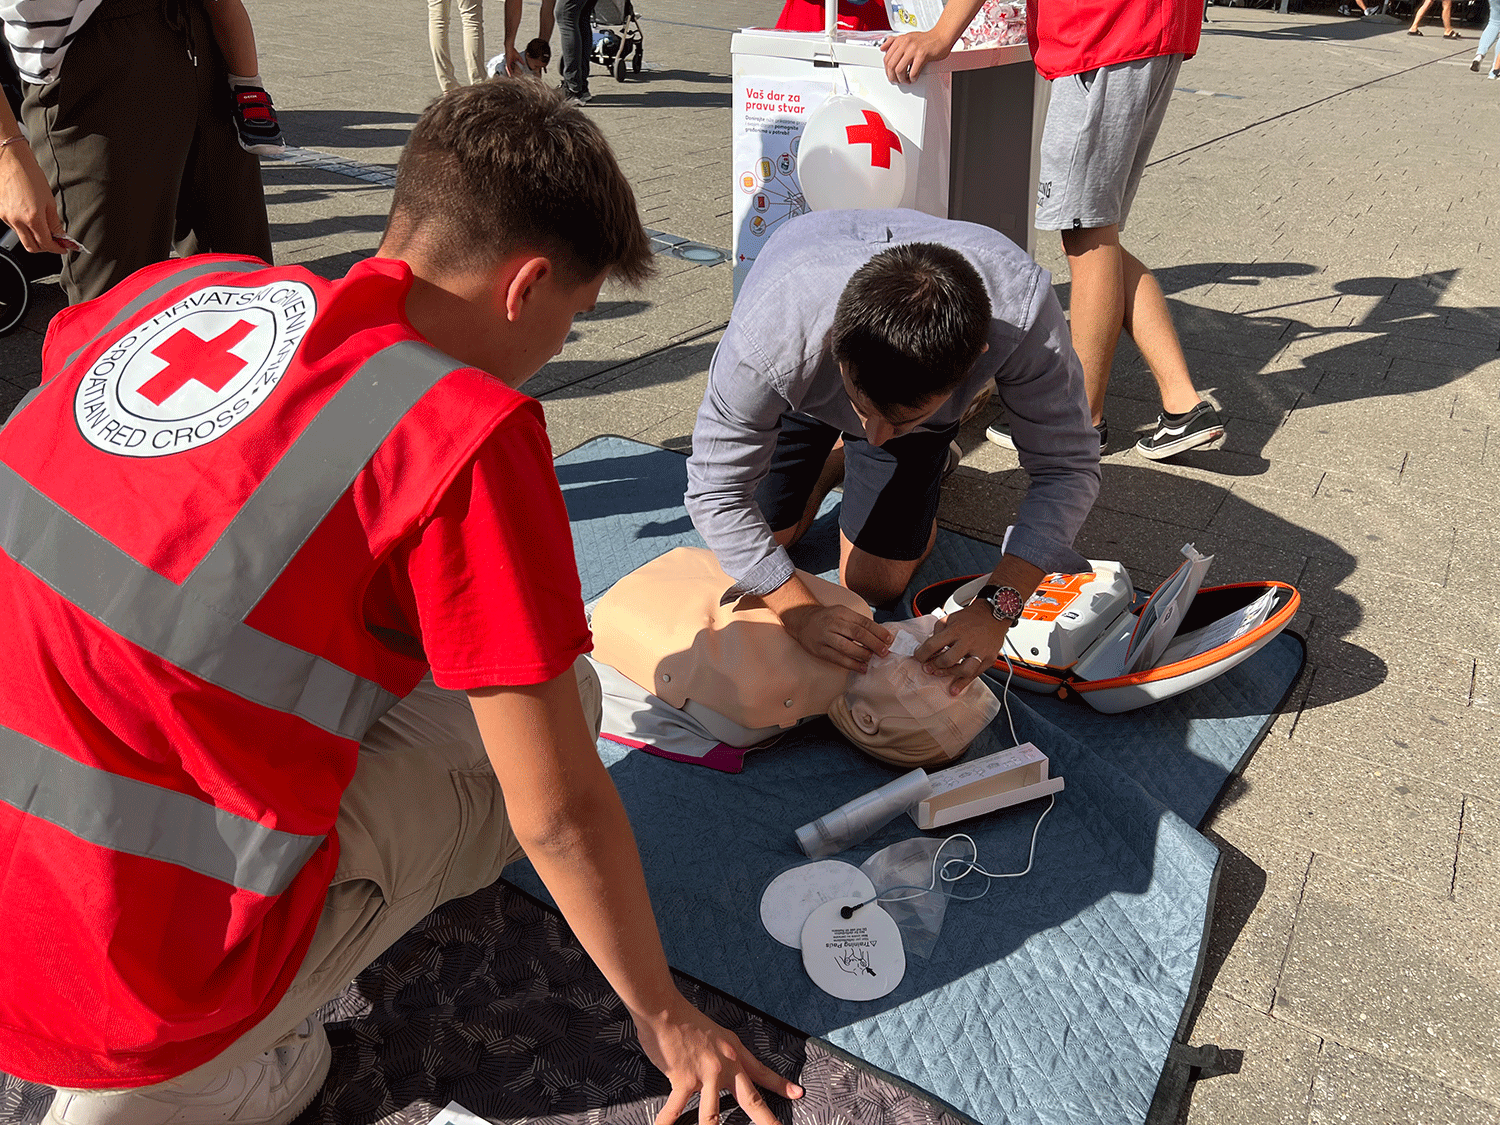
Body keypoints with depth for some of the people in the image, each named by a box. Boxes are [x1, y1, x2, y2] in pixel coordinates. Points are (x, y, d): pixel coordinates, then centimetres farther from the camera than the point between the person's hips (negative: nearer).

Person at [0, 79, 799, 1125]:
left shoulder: (175, 287, 1)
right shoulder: (470, 434, -19)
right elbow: (558, 812, -14)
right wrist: (665, 1018, 4)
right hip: (127, 995, -6)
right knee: (555, 698, 7)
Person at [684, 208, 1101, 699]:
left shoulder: (1023, 312, -45)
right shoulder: (767, 333, -47)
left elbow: (1069, 468, -34)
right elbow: (715, 491, -35)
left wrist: (995, 609, -46)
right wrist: (803, 614, -45)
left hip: (923, 379, 0)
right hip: (800, 396, 0)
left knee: (874, 585, 0)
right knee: (749, 551, 7)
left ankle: (922, 463, 26)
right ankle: (834, 462, 31)